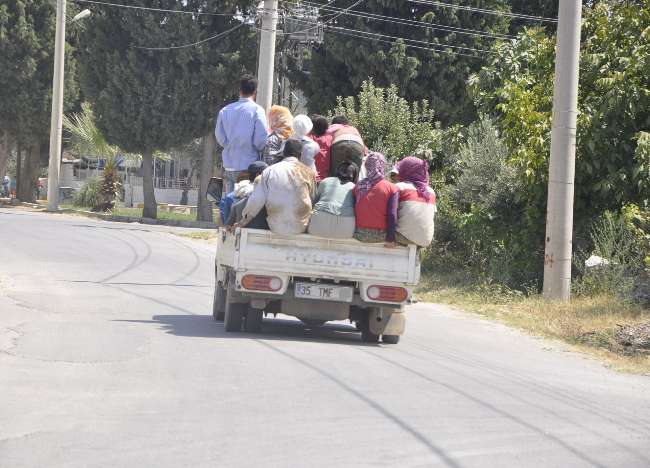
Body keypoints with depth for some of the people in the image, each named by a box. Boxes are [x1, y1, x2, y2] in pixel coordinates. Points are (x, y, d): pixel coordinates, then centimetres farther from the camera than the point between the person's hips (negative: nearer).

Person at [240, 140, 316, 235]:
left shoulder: (269, 171, -1)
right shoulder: (308, 172, -1)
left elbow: (256, 201, -1)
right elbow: (313, 198, 8)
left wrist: (242, 223, 10)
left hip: (276, 227, 1)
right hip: (302, 227, -1)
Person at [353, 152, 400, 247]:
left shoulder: (358, 187, 2)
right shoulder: (392, 188, -7)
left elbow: (353, 212, 5)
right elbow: (392, 215, -15)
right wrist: (390, 238, -12)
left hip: (359, 235, 3)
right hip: (381, 235, -3)